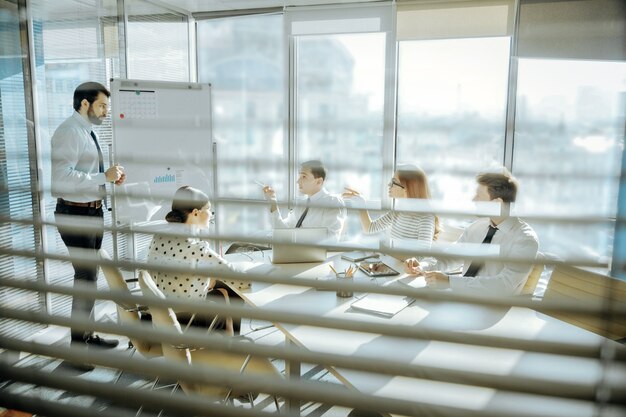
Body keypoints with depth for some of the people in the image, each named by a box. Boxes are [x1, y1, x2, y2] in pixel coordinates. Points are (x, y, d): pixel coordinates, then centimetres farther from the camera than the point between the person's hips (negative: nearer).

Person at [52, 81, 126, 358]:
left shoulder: (87, 132, 12)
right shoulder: (69, 132, -17)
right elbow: (62, 177, -28)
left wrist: (111, 178, 4)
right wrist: (104, 177, -25)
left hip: (93, 211, 10)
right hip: (75, 214, -10)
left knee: (89, 275, 18)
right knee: (87, 277, -5)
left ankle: (88, 336, 34)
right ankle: (77, 347, 9)